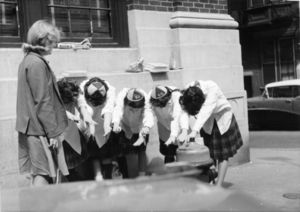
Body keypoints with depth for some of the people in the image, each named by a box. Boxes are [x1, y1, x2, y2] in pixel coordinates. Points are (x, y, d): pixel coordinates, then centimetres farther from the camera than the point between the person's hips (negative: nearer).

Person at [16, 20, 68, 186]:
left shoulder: (27, 61, 14)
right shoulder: (37, 63, -16)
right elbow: (43, 102, -19)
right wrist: (53, 132, -16)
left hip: (31, 127, 9)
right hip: (41, 129, -9)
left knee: (38, 172, 12)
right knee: (43, 173, -4)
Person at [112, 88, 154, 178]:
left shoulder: (145, 103, -33)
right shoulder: (121, 98, -35)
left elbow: (148, 114, -50)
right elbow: (117, 111, -51)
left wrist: (147, 127, -73)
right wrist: (115, 123, -74)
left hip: (140, 130, 1)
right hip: (124, 130, -1)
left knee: (141, 151, -6)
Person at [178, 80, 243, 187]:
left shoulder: (212, 88, -37)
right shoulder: (187, 92, -24)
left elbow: (206, 111, -47)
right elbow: (185, 112, -33)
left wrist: (195, 131, -56)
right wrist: (184, 131, -51)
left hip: (223, 118, -3)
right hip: (208, 122, 3)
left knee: (223, 154, -4)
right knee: (211, 153, 0)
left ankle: (219, 185, -1)